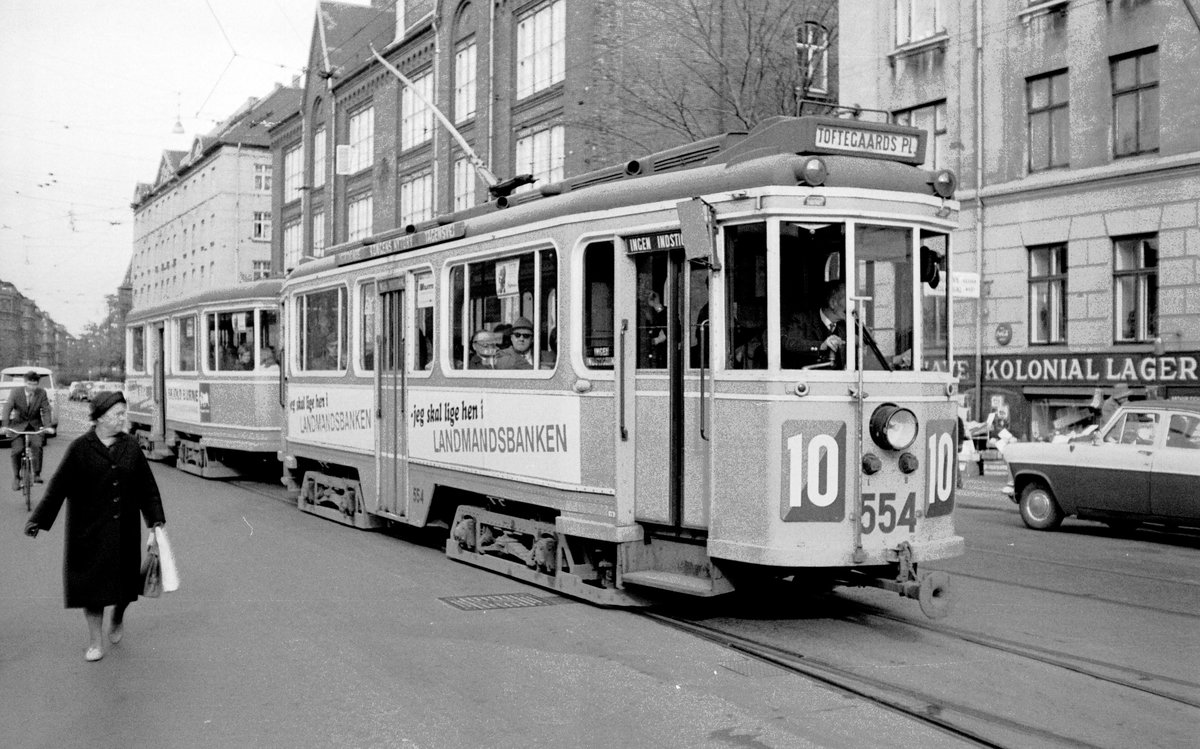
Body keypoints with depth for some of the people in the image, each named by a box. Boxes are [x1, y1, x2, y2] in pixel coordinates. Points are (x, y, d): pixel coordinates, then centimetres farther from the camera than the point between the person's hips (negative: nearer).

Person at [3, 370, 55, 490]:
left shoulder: (42, 393, -9)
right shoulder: (15, 392, -11)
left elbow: (46, 410, -12)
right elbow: (7, 408, -18)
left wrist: (48, 426, -25)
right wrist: (6, 425, -31)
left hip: (35, 425, 0)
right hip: (19, 425, 0)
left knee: (37, 446, -23)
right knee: (16, 451, -12)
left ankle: (37, 474, -11)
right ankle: (16, 477, 7)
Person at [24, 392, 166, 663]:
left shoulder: (130, 447, 1)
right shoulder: (80, 448, -7)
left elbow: (147, 486, 5)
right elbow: (58, 486, -7)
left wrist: (156, 519, 1)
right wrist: (39, 520, -11)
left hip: (124, 529, 3)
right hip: (89, 530, -2)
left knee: (124, 578, 9)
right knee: (92, 581, 1)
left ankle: (118, 619, 39)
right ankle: (94, 642, 13)